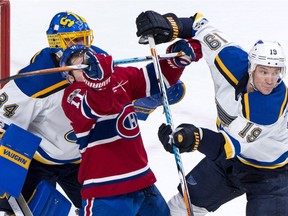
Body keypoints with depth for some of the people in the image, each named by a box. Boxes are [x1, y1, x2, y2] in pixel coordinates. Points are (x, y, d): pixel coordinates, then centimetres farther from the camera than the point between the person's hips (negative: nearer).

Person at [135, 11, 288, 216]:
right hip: (227, 160, 6)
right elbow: (202, 28, -8)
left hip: (270, 173, -6)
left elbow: (233, 144, -42)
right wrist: (170, 26, -25)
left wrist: (196, 139, -58)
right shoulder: (234, 61, -23)